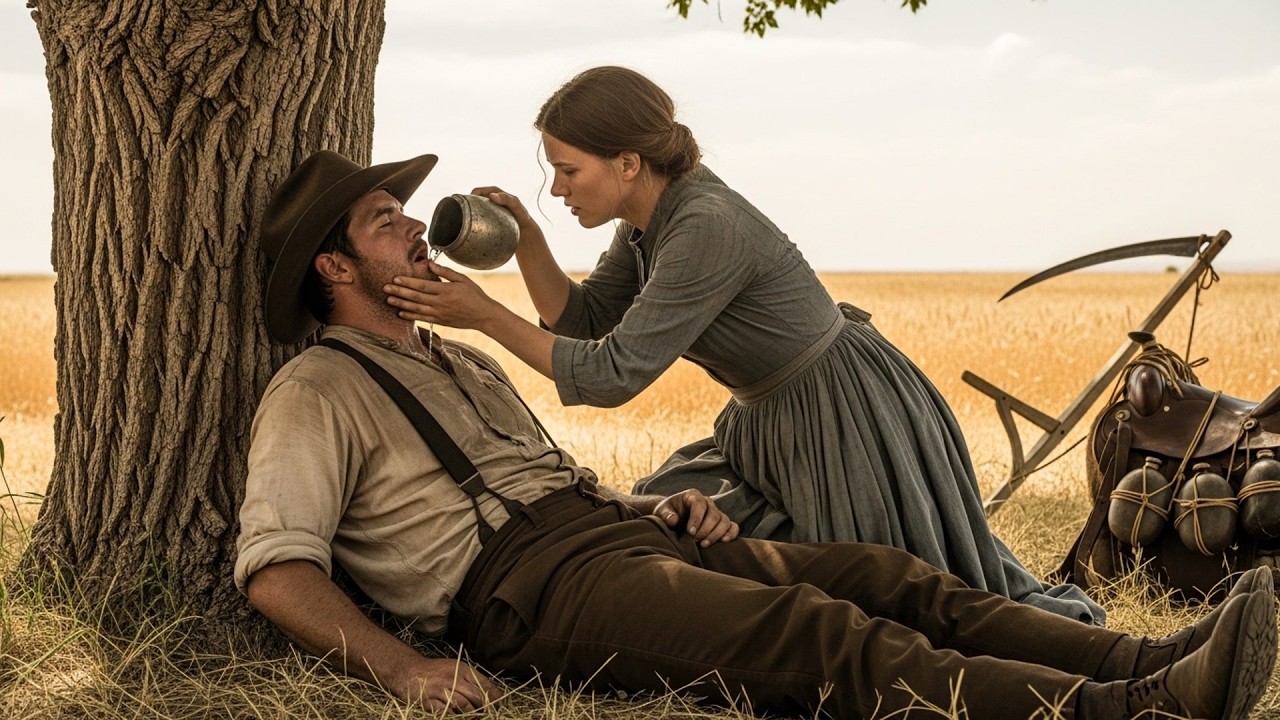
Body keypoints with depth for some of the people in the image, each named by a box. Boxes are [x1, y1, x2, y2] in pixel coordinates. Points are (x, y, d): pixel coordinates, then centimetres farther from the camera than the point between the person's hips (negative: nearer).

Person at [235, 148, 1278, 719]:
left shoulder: (462, 363, 29)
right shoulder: (318, 393, 2)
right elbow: (276, 568, -10)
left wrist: (662, 506, 12)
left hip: (616, 532, 9)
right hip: (528, 589, -9)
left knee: (886, 576, -9)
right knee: (824, 633, -27)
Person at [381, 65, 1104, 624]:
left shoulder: (708, 227, -31)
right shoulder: (652, 217, -1)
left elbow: (612, 374, -30)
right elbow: (583, 320, 7)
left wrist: (487, 317, -26)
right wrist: (527, 240, -8)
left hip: (849, 421, -9)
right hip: (771, 426, 9)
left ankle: (1057, 615, 31)